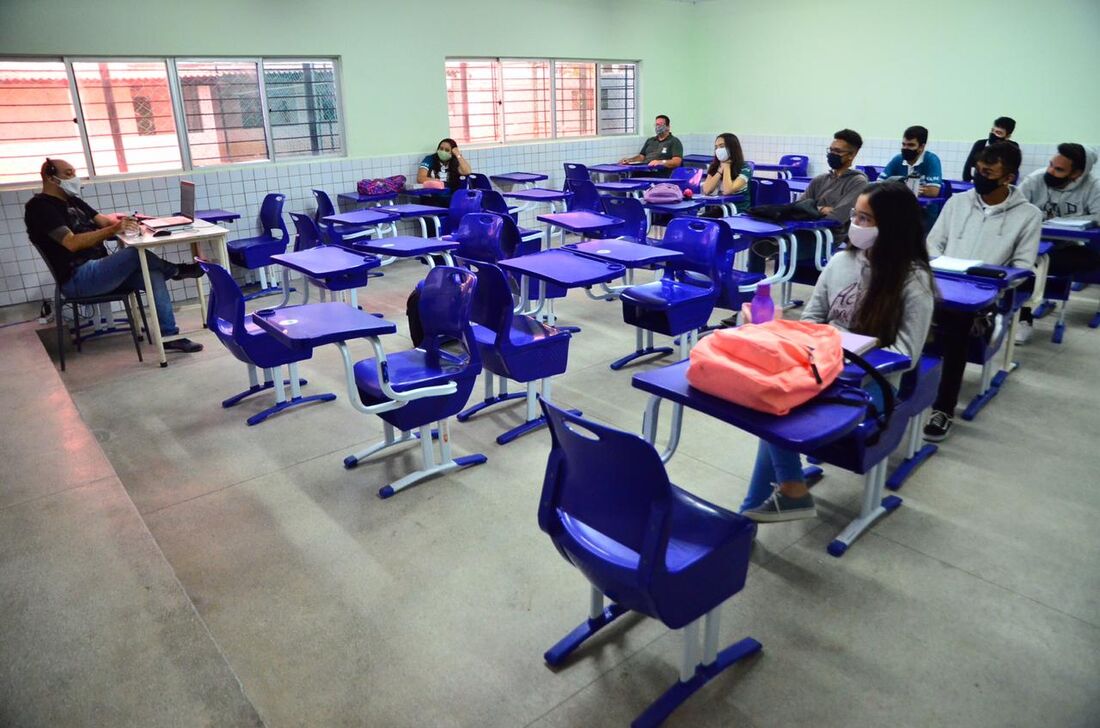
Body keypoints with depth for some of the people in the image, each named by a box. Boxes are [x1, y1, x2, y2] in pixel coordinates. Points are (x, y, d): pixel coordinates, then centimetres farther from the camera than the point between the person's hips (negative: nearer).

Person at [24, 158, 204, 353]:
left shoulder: (72, 200, 20)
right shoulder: (40, 207, -8)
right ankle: (176, 270, 3)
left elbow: (102, 220, 12)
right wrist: (112, 230, -31)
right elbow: (72, 243, -22)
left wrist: (121, 221, -11)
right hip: (78, 278, -8)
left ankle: (169, 336, -17)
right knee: (136, 253, -25)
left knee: (153, 276, -14)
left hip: (98, 269, 8)